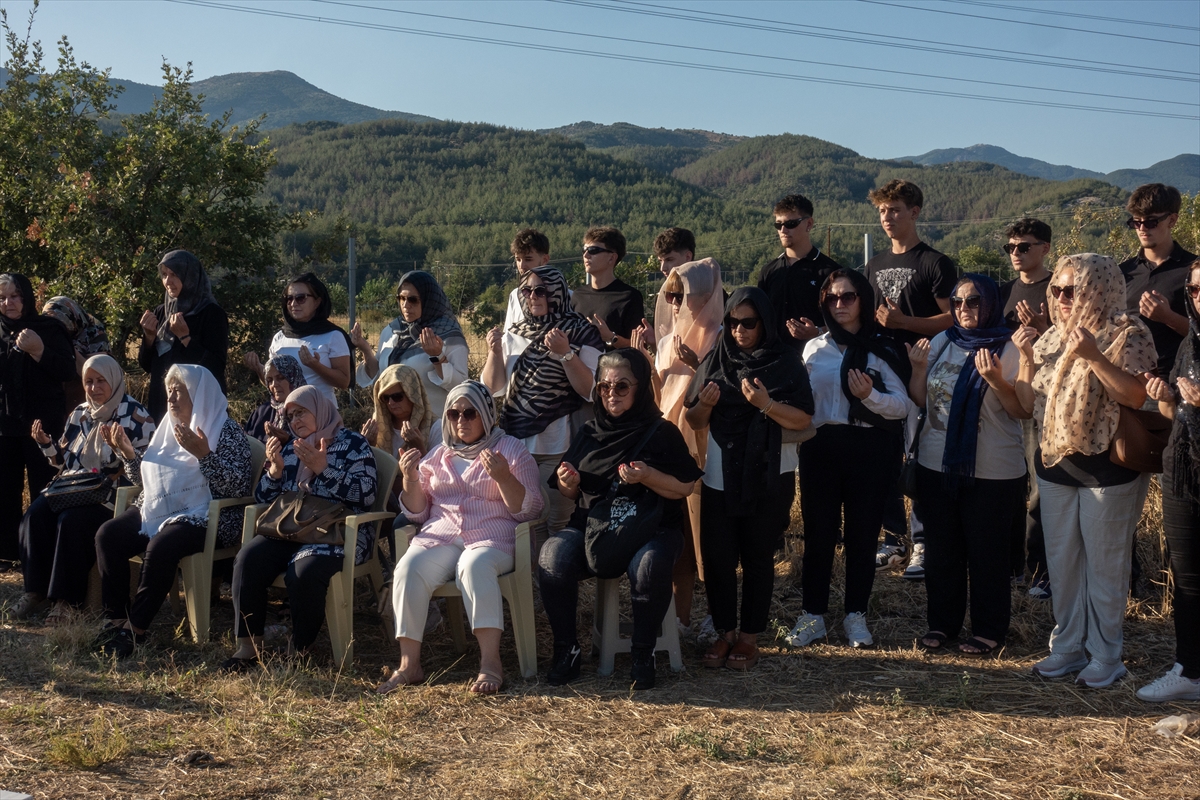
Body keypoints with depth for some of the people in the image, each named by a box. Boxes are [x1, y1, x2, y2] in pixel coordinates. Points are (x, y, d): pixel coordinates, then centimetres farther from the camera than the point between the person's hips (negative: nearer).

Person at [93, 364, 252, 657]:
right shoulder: (168, 427, 17)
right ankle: (115, 619, -10)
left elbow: (240, 485, -16)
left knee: (160, 547, -34)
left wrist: (203, 454, -24)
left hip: (202, 518, -7)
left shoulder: (226, 430, -4)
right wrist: (127, 452, 7)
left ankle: (135, 628, -20)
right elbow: (145, 478, 24)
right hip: (155, 511, 7)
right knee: (107, 534, -16)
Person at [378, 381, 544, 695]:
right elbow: (417, 513, 18)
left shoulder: (511, 450, 10)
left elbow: (529, 510, -1)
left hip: (493, 539, -3)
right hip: (440, 537, 3)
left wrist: (502, 477, -17)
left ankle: (490, 663, -39)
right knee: (408, 568, -29)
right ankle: (409, 664, -27)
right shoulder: (437, 455, 21)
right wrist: (410, 478, 1)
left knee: (474, 564, -38)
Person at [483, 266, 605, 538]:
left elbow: (591, 391, -11)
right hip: (516, 443, 4)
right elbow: (494, 388, 9)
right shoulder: (514, 335, 11)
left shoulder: (582, 334, -3)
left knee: (556, 524, -5)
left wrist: (565, 354, -21)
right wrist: (494, 352, -6)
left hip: (560, 448, -4)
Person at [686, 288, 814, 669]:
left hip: (769, 477, -3)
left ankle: (749, 636, 14)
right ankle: (724, 632, 15)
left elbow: (803, 419, -9)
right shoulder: (715, 360, 6)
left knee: (758, 557, 4)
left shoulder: (786, 362, -2)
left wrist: (766, 404, -24)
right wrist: (705, 404, -13)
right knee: (717, 555, 1)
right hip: (720, 476, 3)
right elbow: (695, 422, 8)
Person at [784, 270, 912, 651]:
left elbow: (903, 405, -6)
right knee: (819, 531, 1)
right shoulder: (814, 349, 12)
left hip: (870, 450, -2)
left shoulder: (882, 349, 2)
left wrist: (871, 395, -22)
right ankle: (813, 615, 9)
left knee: (862, 533, 4)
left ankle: (856, 615, 15)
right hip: (822, 447, 2)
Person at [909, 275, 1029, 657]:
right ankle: (942, 622, 26)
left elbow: (1023, 411, -9)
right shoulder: (941, 343, 6)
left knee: (987, 553, 5)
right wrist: (918, 367, -6)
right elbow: (920, 400, 12)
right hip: (937, 465, 5)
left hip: (992, 471, -5)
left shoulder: (1009, 349, -8)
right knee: (941, 549, 13)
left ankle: (988, 630, 18)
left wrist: (996, 381, -24)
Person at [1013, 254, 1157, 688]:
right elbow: (1029, 404, 8)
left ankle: (1105, 655, 13)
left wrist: (1093, 356, -26)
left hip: (1106, 469, -6)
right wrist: (1026, 357, -5)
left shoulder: (1126, 334, -8)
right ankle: (1067, 646, 23)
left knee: (1104, 565, 2)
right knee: (1061, 562, 12)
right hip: (1055, 465, 6)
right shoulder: (1052, 338, 8)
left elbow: (1135, 396, -21)